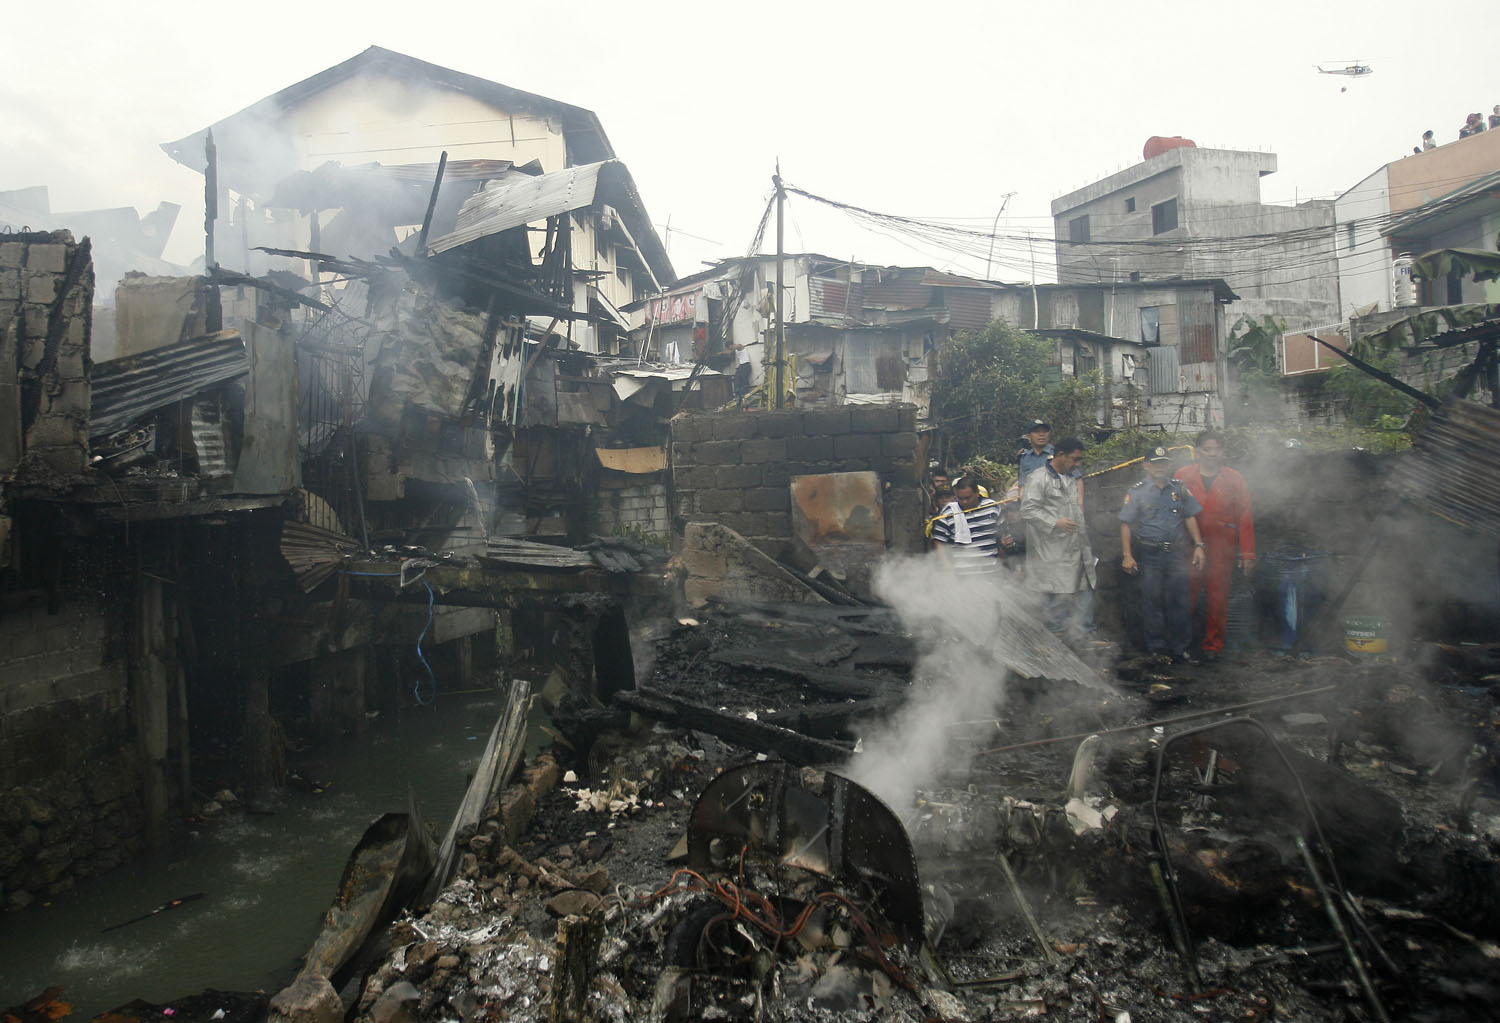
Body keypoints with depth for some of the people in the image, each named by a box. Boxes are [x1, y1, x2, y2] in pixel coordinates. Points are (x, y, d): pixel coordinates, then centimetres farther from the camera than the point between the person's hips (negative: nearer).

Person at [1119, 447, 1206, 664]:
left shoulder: (1179, 489, 9)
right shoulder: (1137, 492, 0)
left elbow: (1190, 518, 15)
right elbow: (1126, 525, -2)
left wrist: (1198, 545, 7)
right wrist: (1127, 555, -8)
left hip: (1176, 552, 3)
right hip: (1150, 554, -2)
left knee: (1179, 600, 4)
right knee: (1153, 601, 3)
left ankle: (1180, 647, 12)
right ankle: (1157, 646, 15)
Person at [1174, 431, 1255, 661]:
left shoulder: (1235, 480, 4)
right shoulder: (1183, 476, 2)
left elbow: (1245, 519, 4)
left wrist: (1247, 554, -1)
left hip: (1221, 549, 0)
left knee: (1217, 598, 5)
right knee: (1187, 593, 1)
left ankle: (1213, 645, 17)